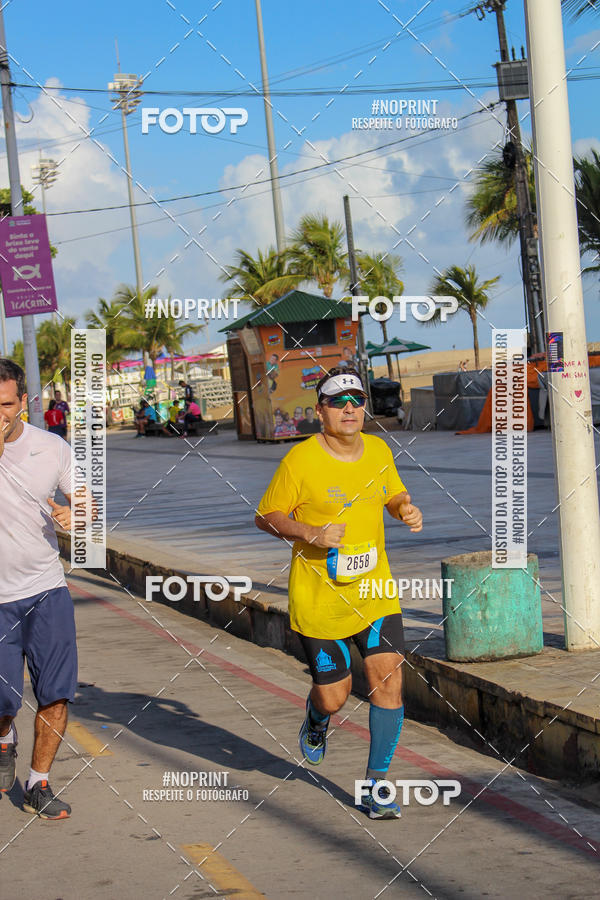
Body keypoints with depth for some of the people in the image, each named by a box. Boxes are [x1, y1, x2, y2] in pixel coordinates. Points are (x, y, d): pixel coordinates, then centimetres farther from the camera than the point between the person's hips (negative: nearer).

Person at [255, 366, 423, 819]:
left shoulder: (379, 451, 3)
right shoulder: (300, 460, -12)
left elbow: (394, 497, 21)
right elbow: (267, 516, -4)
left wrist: (408, 510, -3)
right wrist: (311, 534, -21)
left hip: (374, 591, 3)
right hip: (319, 597, -3)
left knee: (388, 678, -11)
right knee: (334, 696, 2)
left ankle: (376, 786, 2)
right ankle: (317, 719, 43)